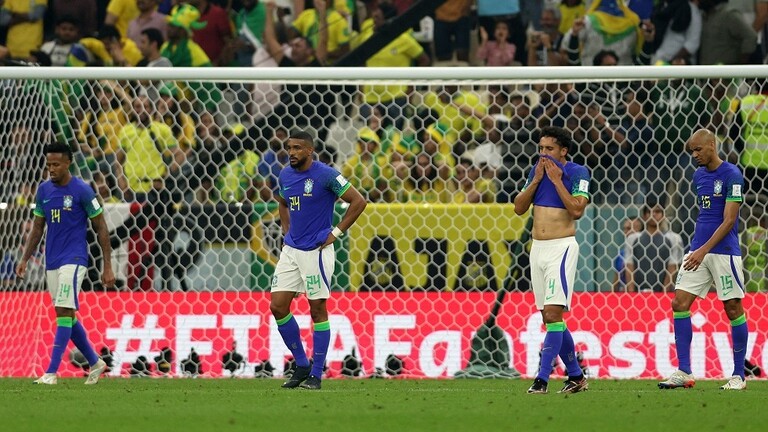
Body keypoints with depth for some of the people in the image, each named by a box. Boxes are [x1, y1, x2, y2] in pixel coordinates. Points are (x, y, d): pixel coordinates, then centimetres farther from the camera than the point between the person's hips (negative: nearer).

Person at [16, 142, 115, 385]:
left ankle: (51, 372, -20)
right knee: (68, 317, 11)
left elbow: (101, 228, -5)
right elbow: (38, 228, 17)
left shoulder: (82, 191, -9)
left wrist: (108, 267, -7)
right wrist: (25, 259, 9)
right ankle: (95, 363, 27)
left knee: (64, 313, -16)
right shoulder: (44, 190, 7)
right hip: (52, 262, 7)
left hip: (74, 260, -7)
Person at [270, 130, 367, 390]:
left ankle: (316, 374, 5)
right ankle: (301, 365, 14)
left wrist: (337, 233, -11)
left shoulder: (326, 176, -12)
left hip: (316, 250, -7)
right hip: (290, 249, 7)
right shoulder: (285, 176, 8)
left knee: (318, 310, -1)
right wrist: (287, 230, 15)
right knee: (278, 306, 0)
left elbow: (358, 201, -11)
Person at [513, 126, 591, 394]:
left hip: (561, 248, -7)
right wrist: (536, 179, -3)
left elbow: (577, 210, -17)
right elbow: (519, 208, 7)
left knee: (553, 314, -15)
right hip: (538, 248, 7)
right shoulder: (537, 170, 11)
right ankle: (576, 376, 20)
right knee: (550, 319, 9)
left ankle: (542, 378, -18)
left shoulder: (577, 172, -6)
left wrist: (556, 180, -14)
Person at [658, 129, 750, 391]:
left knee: (733, 308, -1)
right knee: (680, 303, -2)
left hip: (724, 252, -7)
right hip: (698, 250, 7)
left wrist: (704, 250, -21)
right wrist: (697, 249, 18)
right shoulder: (699, 176, 12)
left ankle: (739, 375, 7)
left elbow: (728, 220, -16)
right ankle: (683, 373, -1)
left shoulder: (731, 175, -11)